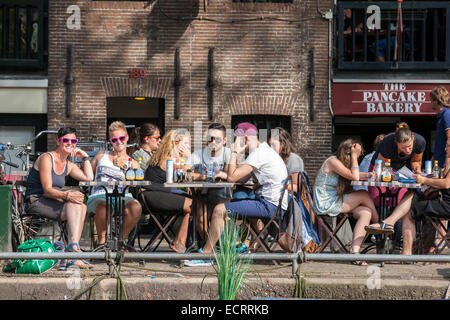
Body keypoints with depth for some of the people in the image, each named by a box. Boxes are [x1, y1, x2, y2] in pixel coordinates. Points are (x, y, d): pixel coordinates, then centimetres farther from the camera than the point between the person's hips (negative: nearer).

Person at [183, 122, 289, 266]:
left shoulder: (259, 153, -15)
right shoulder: (263, 151, 19)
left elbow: (233, 177, -18)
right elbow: (242, 179, 21)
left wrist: (234, 153, -8)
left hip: (270, 205, -11)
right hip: (271, 202, 11)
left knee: (220, 210, -13)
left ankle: (205, 254, -7)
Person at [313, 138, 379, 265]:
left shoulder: (341, 162, 15)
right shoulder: (333, 161, -14)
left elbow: (356, 175, 20)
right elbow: (354, 177, -17)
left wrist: (368, 175, 1)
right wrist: (354, 155, -12)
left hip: (335, 201, 9)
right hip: (325, 204, -9)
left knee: (366, 212, -13)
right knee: (364, 195, -12)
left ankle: (354, 250, -21)